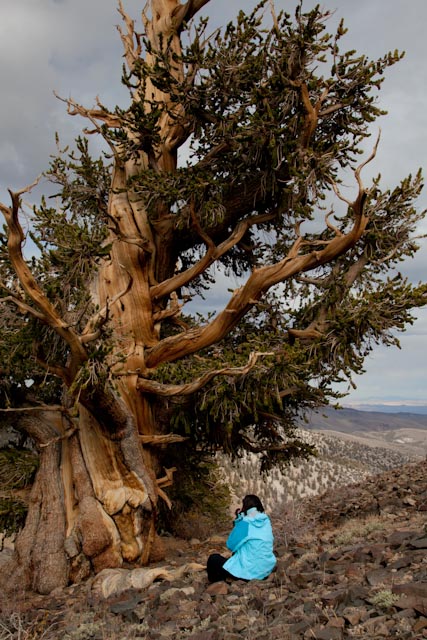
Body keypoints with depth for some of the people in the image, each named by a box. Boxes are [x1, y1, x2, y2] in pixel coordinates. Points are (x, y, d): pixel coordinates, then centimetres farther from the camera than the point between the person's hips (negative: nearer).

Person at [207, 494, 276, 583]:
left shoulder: (245, 523, -18)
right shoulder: (266, 520, 1)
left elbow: (231, 545, -7)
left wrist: (238, 520, -3)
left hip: (251, 572, -7)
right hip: (267, 569, 7)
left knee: (213, 559, 9)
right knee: (237, 553, 31)